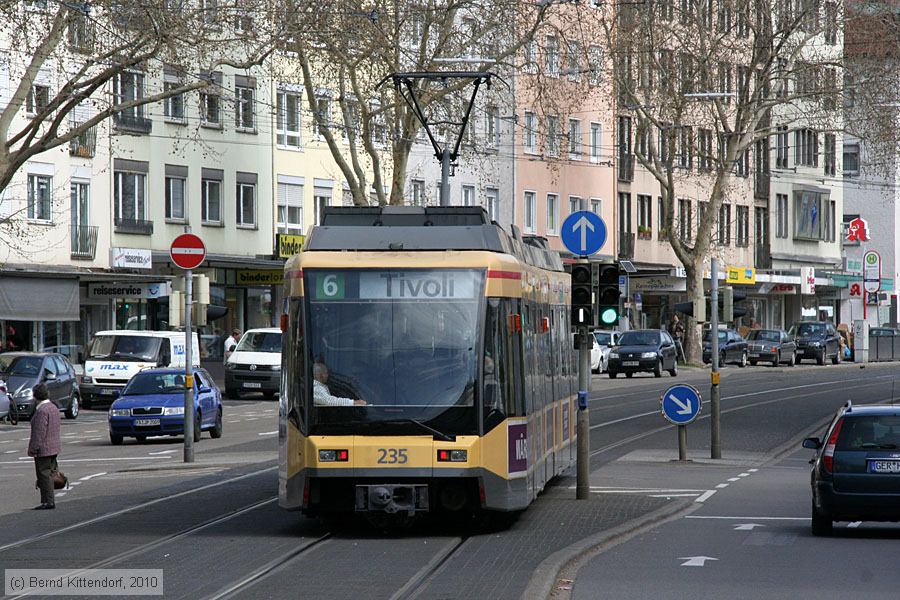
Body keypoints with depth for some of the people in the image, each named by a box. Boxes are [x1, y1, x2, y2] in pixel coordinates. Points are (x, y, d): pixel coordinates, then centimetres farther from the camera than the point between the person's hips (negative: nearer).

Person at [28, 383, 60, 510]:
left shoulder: (42, 410, -19)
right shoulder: (54, 407, 11)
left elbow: (39, 432, -22)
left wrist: (33, 448, -18)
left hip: (43, 449, -10)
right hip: (54, 448, 10)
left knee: (44, 475, -5)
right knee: (48, 475, 15)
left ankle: (48, 502, -4)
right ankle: (49, 501, 19)